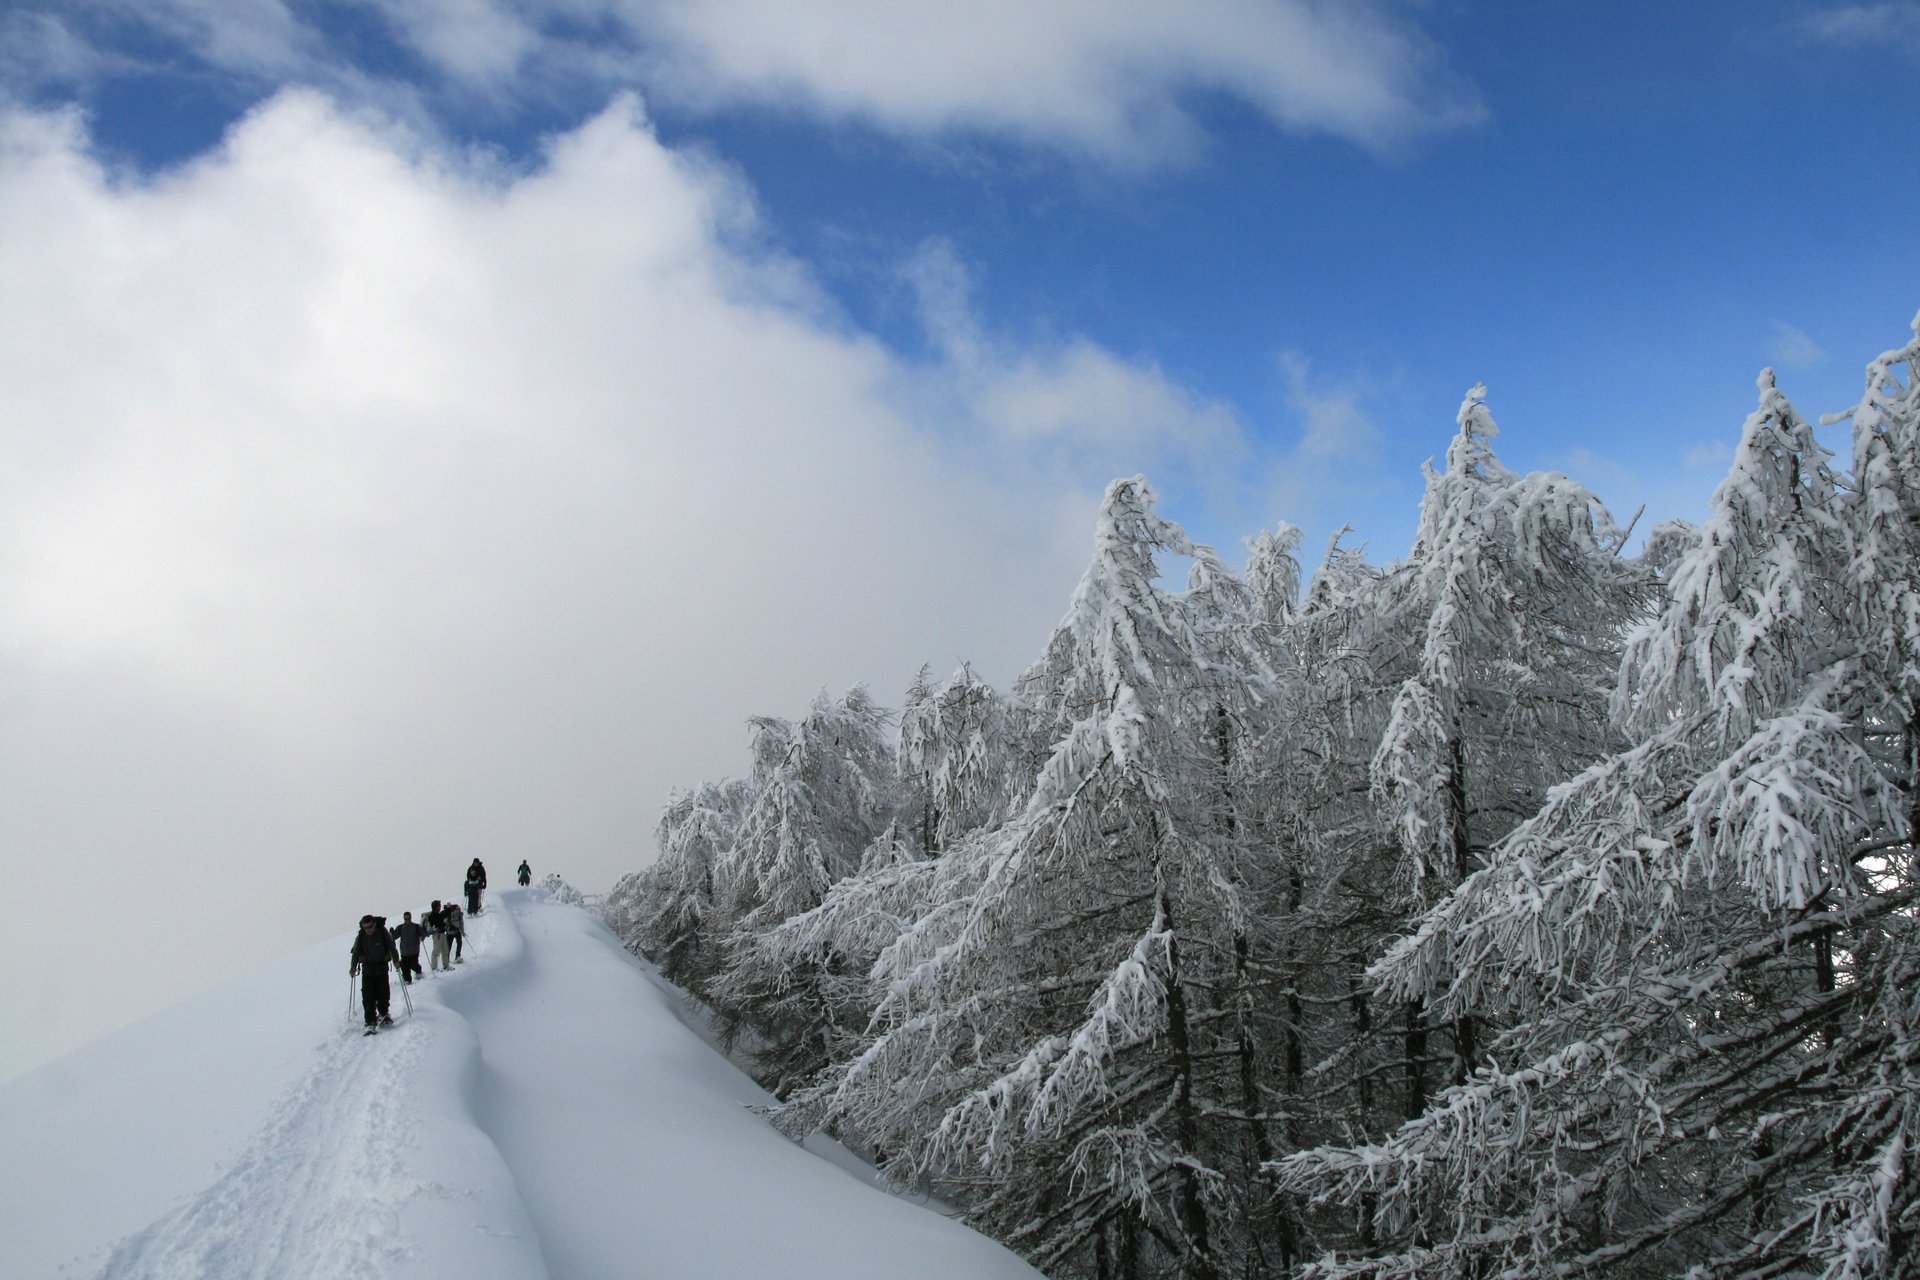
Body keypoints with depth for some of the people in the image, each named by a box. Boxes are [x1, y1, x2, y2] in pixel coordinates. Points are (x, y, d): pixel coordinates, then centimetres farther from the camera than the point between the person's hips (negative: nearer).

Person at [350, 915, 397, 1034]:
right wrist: (353, 967, -5)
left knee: (383, 992, 1)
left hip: (382, 967, -1)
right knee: (368, 996, -7)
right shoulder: (360, 937, -6)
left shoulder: (382, 932, -10)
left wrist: (395, 960, -7)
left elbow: (391, 946, -3)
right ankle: (370, 1022, -7)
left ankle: (383, 1013, 26)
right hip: (367, 968, 1)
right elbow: (356, 952, 0)